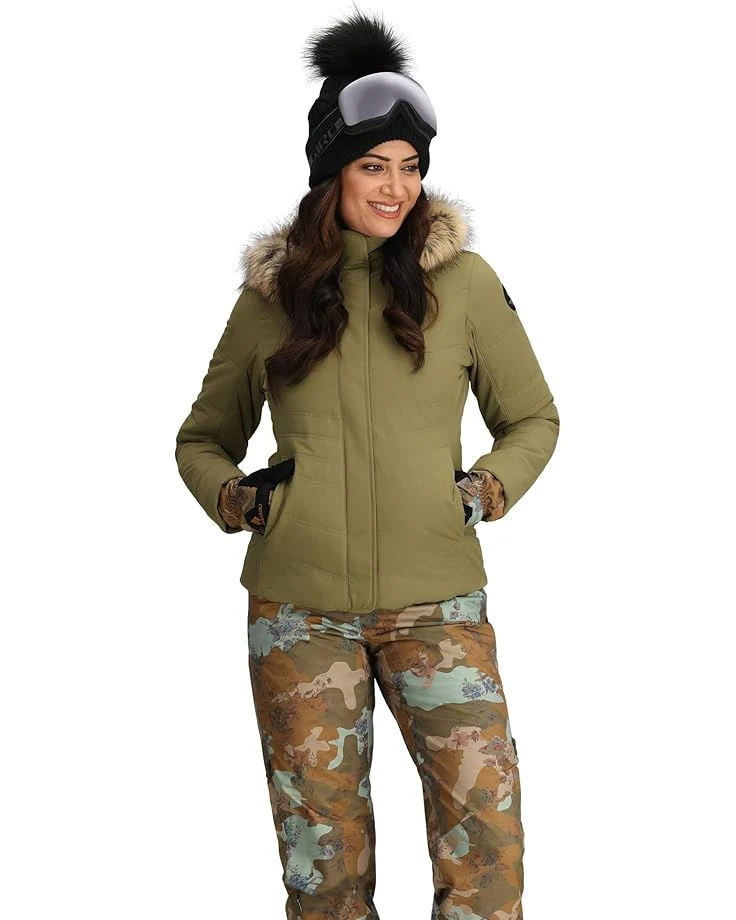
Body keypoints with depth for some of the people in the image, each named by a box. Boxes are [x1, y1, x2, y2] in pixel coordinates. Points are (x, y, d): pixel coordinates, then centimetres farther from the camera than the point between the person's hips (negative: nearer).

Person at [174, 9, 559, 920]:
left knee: (487, 827, -7)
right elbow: (202, 437, 17)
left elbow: (532, 417, 12)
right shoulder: (271, 291, 5)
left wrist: (488, 488, -5)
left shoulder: (463, 280, 0)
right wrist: (234, 497, -3)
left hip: (435, 598, -1)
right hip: (296, 605, 1)